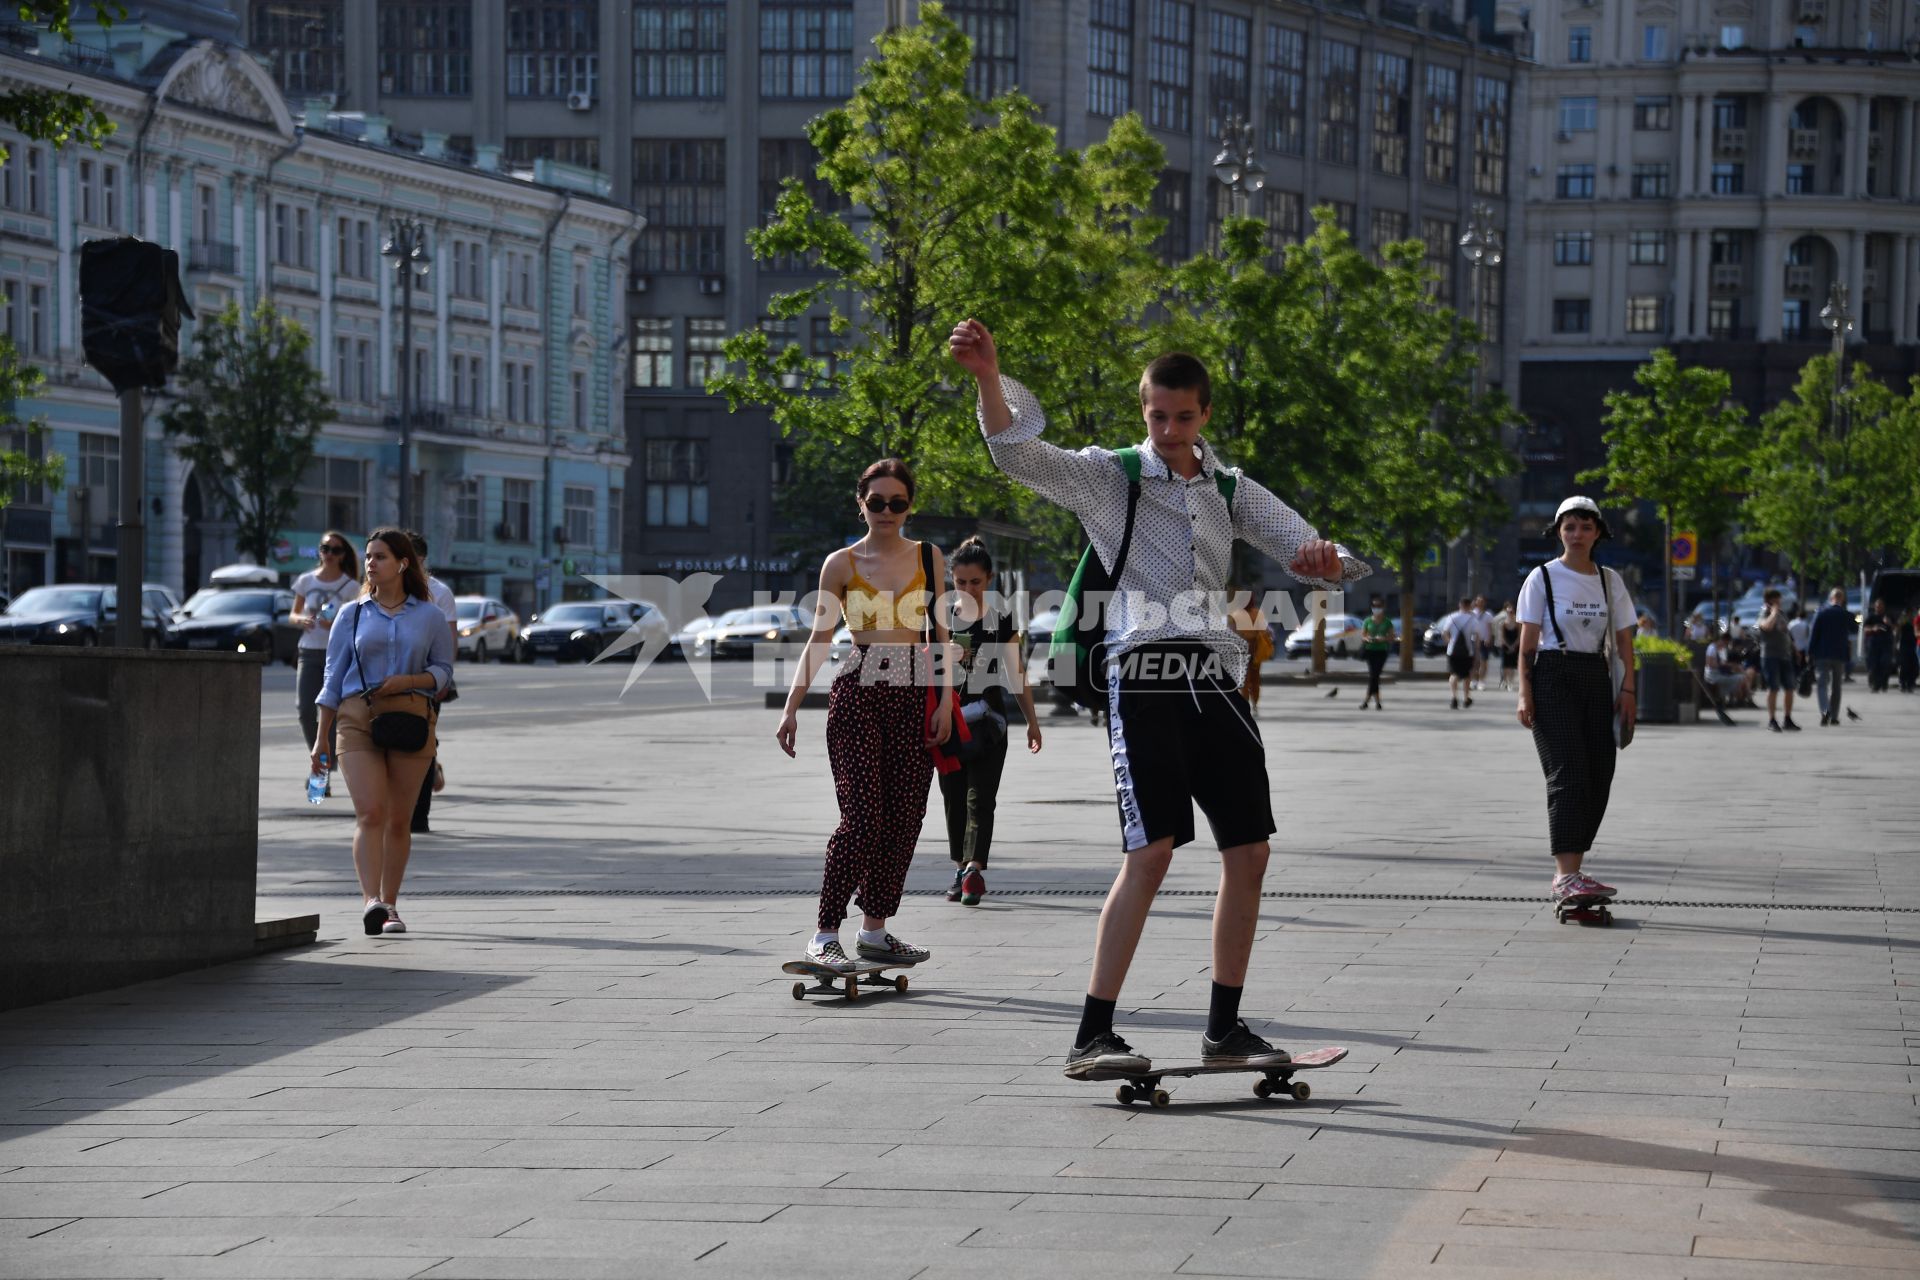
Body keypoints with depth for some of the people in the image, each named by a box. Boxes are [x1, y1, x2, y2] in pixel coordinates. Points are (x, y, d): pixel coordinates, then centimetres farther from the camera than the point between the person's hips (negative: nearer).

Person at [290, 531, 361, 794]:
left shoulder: (350, 586, 1)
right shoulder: (306, 581, 8)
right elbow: (293, 615, 14)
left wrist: (336, 625, -20)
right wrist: (301, 619, -9)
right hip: (309, 652, 2)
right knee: (306, 712, -6)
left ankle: (325, 772, 1)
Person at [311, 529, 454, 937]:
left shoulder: (429, 618, 9)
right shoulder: (352, 615, 11)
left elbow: (444, 670, 11)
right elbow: (333, 678, 11)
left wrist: (408, 681, -10)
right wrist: (320, 739, 9)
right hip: (358, 719, -1)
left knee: (398, 818, 3)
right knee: (369, 813, -16)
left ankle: (390, 905, 12)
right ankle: (371, 901, -28)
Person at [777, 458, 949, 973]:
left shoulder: (929, 558, 10)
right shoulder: (841, 564, 3)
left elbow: (939, 634, 10)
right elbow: (819, 639, 5)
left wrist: (945, 699, 1)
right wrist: (791, 708, -1)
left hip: (913, 696, 3)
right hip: (857, 694, -3)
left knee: (904, 818, 2)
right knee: (862, 817, -12)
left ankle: (875, 929, 12)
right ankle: (825, 934, -9)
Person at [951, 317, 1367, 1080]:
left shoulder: (1231, 493, 17)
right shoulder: (1110, 478, 4)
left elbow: (1312, 552, 13)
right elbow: (1017, 453, -10)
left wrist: (1327, 560, -13)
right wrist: (988, 378, -28)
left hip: (1215, 681, 5)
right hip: (1144, 677, -5)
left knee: (1248, 854, 3)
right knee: (1150, 853, -15)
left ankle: (1224, 1029, 15)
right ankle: (1092, 1036, -12)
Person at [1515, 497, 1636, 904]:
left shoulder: (1610, 581, 12)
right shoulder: (1543, 578, 0)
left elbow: (1624, 640, 11)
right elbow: (1527, 641, -3)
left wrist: (1628, 689, 1)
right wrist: (1524, 692, -11)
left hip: (1596, 679, 5)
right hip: (1553, 676, -5)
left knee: (1599, 778, 2)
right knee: (1569, 774, -15)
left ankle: (1571, 873, 11)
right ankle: (1565, 876, -20)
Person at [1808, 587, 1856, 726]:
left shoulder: (1821, 613, -5)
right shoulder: (1846, 615, -2)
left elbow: (1813, 634, -6)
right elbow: (1855, 629, 15)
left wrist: (1809, 652, -2)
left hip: (1822, 654, -2)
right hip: (1839, 655, 2)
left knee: (1822, 684, -3)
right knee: (1836, 686, 13)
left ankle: (1825, 710, -27)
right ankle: (1834, 716, 13)